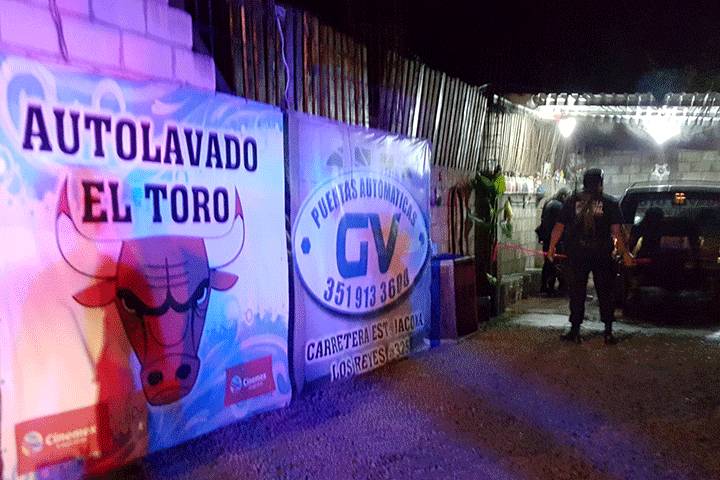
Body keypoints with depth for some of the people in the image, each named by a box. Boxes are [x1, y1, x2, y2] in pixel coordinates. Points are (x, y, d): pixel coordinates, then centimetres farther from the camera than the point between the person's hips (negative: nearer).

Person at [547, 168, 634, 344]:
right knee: (605, 292, 10)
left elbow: (559, 227, 2)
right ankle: (608, 331, 11)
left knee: (577, 292, 7)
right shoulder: (610, 203, 0)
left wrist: (551, 248, 11)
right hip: (602, 255, -1)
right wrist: (625, 253, 3)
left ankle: (575, 331, 10)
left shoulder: (572, 201, 3)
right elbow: (616, 231, -5)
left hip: (577, 254, 1)